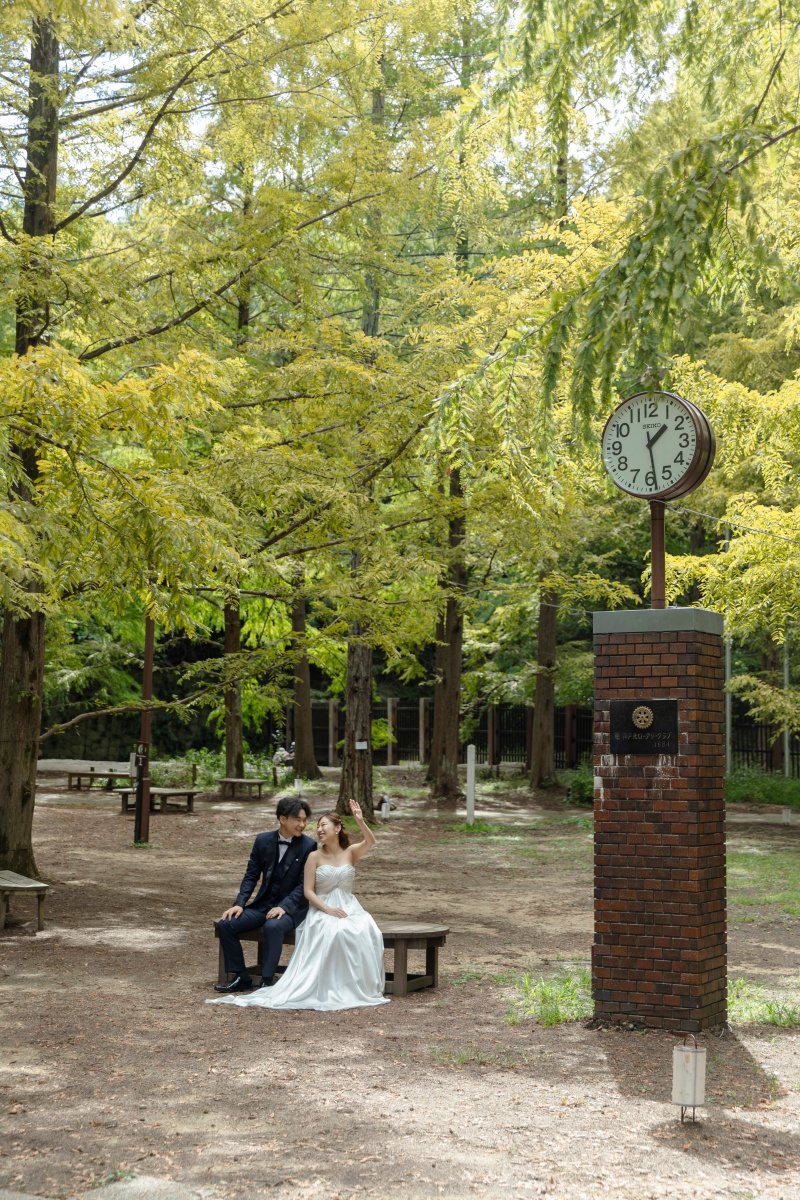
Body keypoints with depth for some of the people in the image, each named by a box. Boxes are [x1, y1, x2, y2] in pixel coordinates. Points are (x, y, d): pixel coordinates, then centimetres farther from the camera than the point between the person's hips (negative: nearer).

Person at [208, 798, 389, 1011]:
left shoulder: (351, 853, 8)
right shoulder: (314, 857, 5)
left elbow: (370, 842, -12)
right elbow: (308, 891, 0)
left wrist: (360, 821, -30)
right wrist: (328, 909, -16)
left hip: (349, 908, 2)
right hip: (322, 909, -2)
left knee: (365, 932, -32)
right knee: (332, 933, -38)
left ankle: (359, 986, -20)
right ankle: (332, 987, -30)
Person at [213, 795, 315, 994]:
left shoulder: (308, 846, -8)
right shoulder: (263, 841, 3)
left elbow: (304, 884, -10)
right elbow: (251, 875, 6)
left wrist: (284, 907, -24)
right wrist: (239, 903, -8)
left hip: (291, 907, -5)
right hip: (263, 904, 5)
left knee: (273, 926, -36)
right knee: (226, 925, -13)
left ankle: (267, 981, -26)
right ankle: (242, 978, -2)